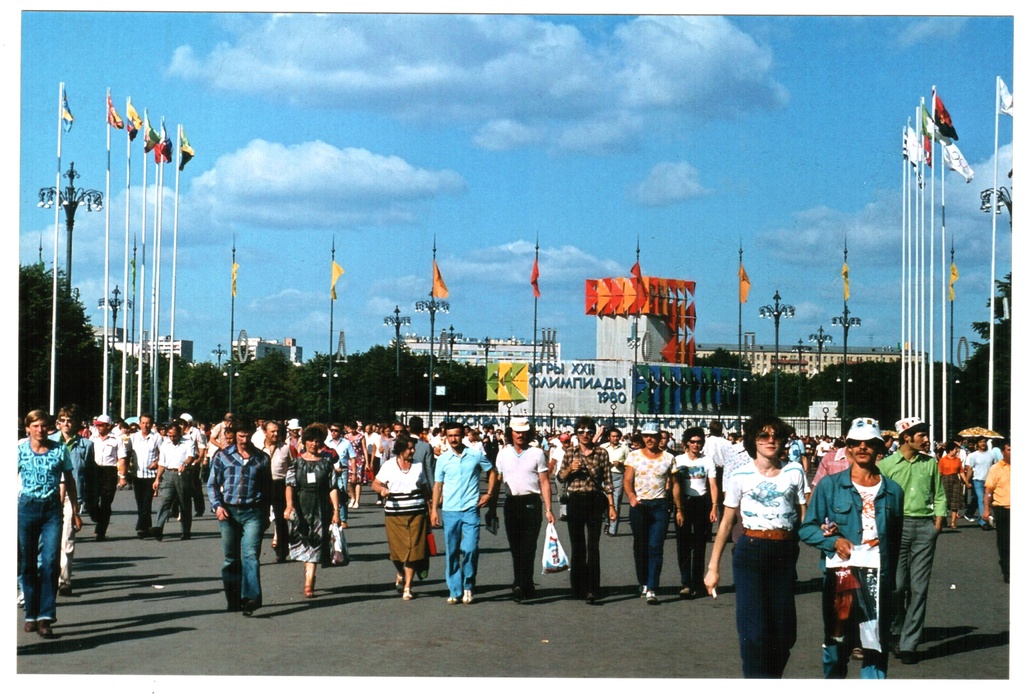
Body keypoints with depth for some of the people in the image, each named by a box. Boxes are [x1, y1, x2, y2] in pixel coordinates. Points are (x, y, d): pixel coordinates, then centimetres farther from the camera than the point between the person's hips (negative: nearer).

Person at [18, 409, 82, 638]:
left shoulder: (60, 450, 2)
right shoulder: (20, 450, 1)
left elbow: (69, 481, 11)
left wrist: (75, 512, 12)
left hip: (52, 509, 0)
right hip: (27, 507, 1)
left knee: (50, 562, -11)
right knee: (27, 564, 7)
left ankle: (45, 617, -13)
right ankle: (31, 614, 20)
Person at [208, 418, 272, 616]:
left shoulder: (261, 458, 7)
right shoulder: (222, 456, 6)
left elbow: (266, 488, 15)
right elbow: (213, 484, 10)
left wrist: (266, 516, 15)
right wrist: (217, 505, -5)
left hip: (253, 512, -1)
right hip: (229, 512, 1)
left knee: (251, 554, -15)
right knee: (231, 558, 8)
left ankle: (251, 597, -23)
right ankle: (233, 601, 16)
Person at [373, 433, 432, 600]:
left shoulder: (418, 465, 9)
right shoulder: (388, 466, 2)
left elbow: (425, 488, 16)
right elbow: (375, 484, 4)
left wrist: (429, 506, 11)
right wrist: (382, 489, -18)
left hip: (416, 513, 1)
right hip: (394, 514, -1)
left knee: (413, 549, -5)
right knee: (397, 549, 1)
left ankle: (407, 587, 2)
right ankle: (400, 575, 33)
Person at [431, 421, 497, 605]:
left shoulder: (476, 455, 2)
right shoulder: (443, 459, 6)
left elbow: (492, 472, 16)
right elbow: (438, 485, 10)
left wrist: (489, 494, 6)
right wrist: (434, 509, 4)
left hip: (471, 510, -2)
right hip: (449, 511, 2)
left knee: (470, 549, -12)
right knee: (451, 552, 4)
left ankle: (468, 586, 8)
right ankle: (454, 591, 12)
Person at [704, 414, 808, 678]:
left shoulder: (794, 472, 5)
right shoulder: (741, 475, 1)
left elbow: (804, 516, 5)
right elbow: (727, 522, 6)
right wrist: (713, 566, 4)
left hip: (784, 554, 2)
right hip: (750, 551, -2)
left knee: (783, 627, 6)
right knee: (754, 626, -7)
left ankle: (773, 677, 24)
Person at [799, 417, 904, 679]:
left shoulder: (892, 490, 11)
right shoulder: (829, 485, 4)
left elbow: (896, 539, 16)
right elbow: (807, 528, 2)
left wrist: (890, 575, 9)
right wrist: (834, 541, -13)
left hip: (879, 576, 2)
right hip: (841, 571, -1)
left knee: (876, 647, 2)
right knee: (837, 642, 4)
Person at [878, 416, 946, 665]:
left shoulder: (930, 463, 11)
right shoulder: (886, 464, 4)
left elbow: (939, 495, 15)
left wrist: (938, 521, 3)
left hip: (925, 526, 2)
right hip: (897, 525, -2)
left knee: (919, 587, -2)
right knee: (896, 584, -5)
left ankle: (909, 644, 1)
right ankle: (897, 633, 17)